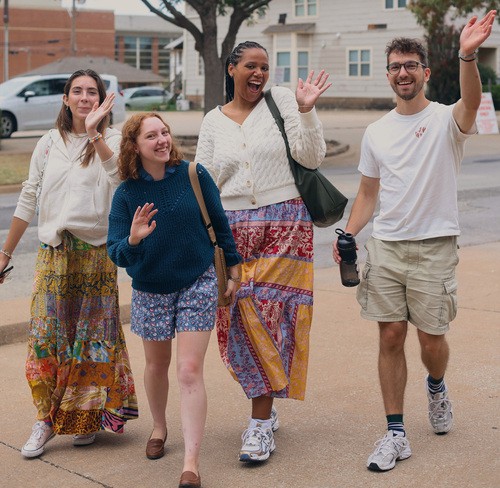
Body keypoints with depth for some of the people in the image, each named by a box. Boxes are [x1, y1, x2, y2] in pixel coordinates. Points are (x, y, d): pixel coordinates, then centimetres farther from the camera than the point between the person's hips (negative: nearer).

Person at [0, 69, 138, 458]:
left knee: (93, 334, 4)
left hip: (96, 251, -2)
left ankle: (89, 417, 19)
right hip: (53, 251, 2)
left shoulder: (112, 140, 0)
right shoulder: (49, 144, 8)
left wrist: (95, 133, -32)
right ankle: (45, 421, 7)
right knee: (46, 335, -2)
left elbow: (118, 176, -23)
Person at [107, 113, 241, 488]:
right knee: (157, 365, 20)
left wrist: (234, 268, 6)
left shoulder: (194, 175, -11)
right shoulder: (126, 193, -10)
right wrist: (133, 240, -33)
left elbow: (220, 224, 1)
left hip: (198, 284, -2)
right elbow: (116, 253, -12)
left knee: (190, 372, -8)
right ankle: (159, 428, 47)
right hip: (150, 291, 2)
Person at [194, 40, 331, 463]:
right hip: (233, 230, 3)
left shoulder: (282, 100, 2)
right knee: (240, 318, 0)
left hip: (284, 225, -3)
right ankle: (266, 410, 19)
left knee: (269, 316, -9)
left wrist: (306, 111, -16)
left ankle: (261, 423, -1)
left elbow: (312, 157, -5)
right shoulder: (214, 121, 12)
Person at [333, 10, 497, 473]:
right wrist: (348, 234, -2)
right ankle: (396, 434, 10)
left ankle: (437, 387, 39)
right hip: (385, 245, 3)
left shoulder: (446, 119, -4)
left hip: (434, 247, -3)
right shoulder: (376, 132, 10)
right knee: (390, 338, 2)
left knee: (431, 338, 4)